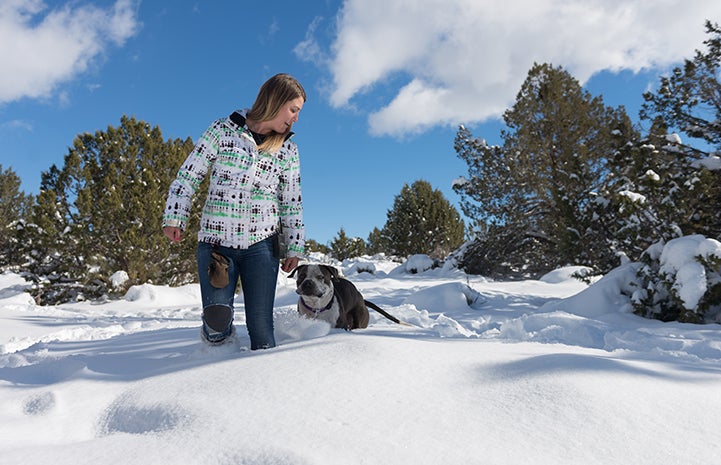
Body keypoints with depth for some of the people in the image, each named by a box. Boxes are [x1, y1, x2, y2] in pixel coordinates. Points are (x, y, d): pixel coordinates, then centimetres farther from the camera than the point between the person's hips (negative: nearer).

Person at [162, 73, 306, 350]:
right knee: (216, 321, -10)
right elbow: (189, 175, 3)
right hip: (215, 240, -1)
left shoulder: (288, 149, 10)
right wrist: (174, 217, -7)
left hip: (261, 244, 2)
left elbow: (292, 203, 14)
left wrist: (295, 247, 12)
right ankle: (220, 339, 24)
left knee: (260, 325, -5)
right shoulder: (222, 131, 2)